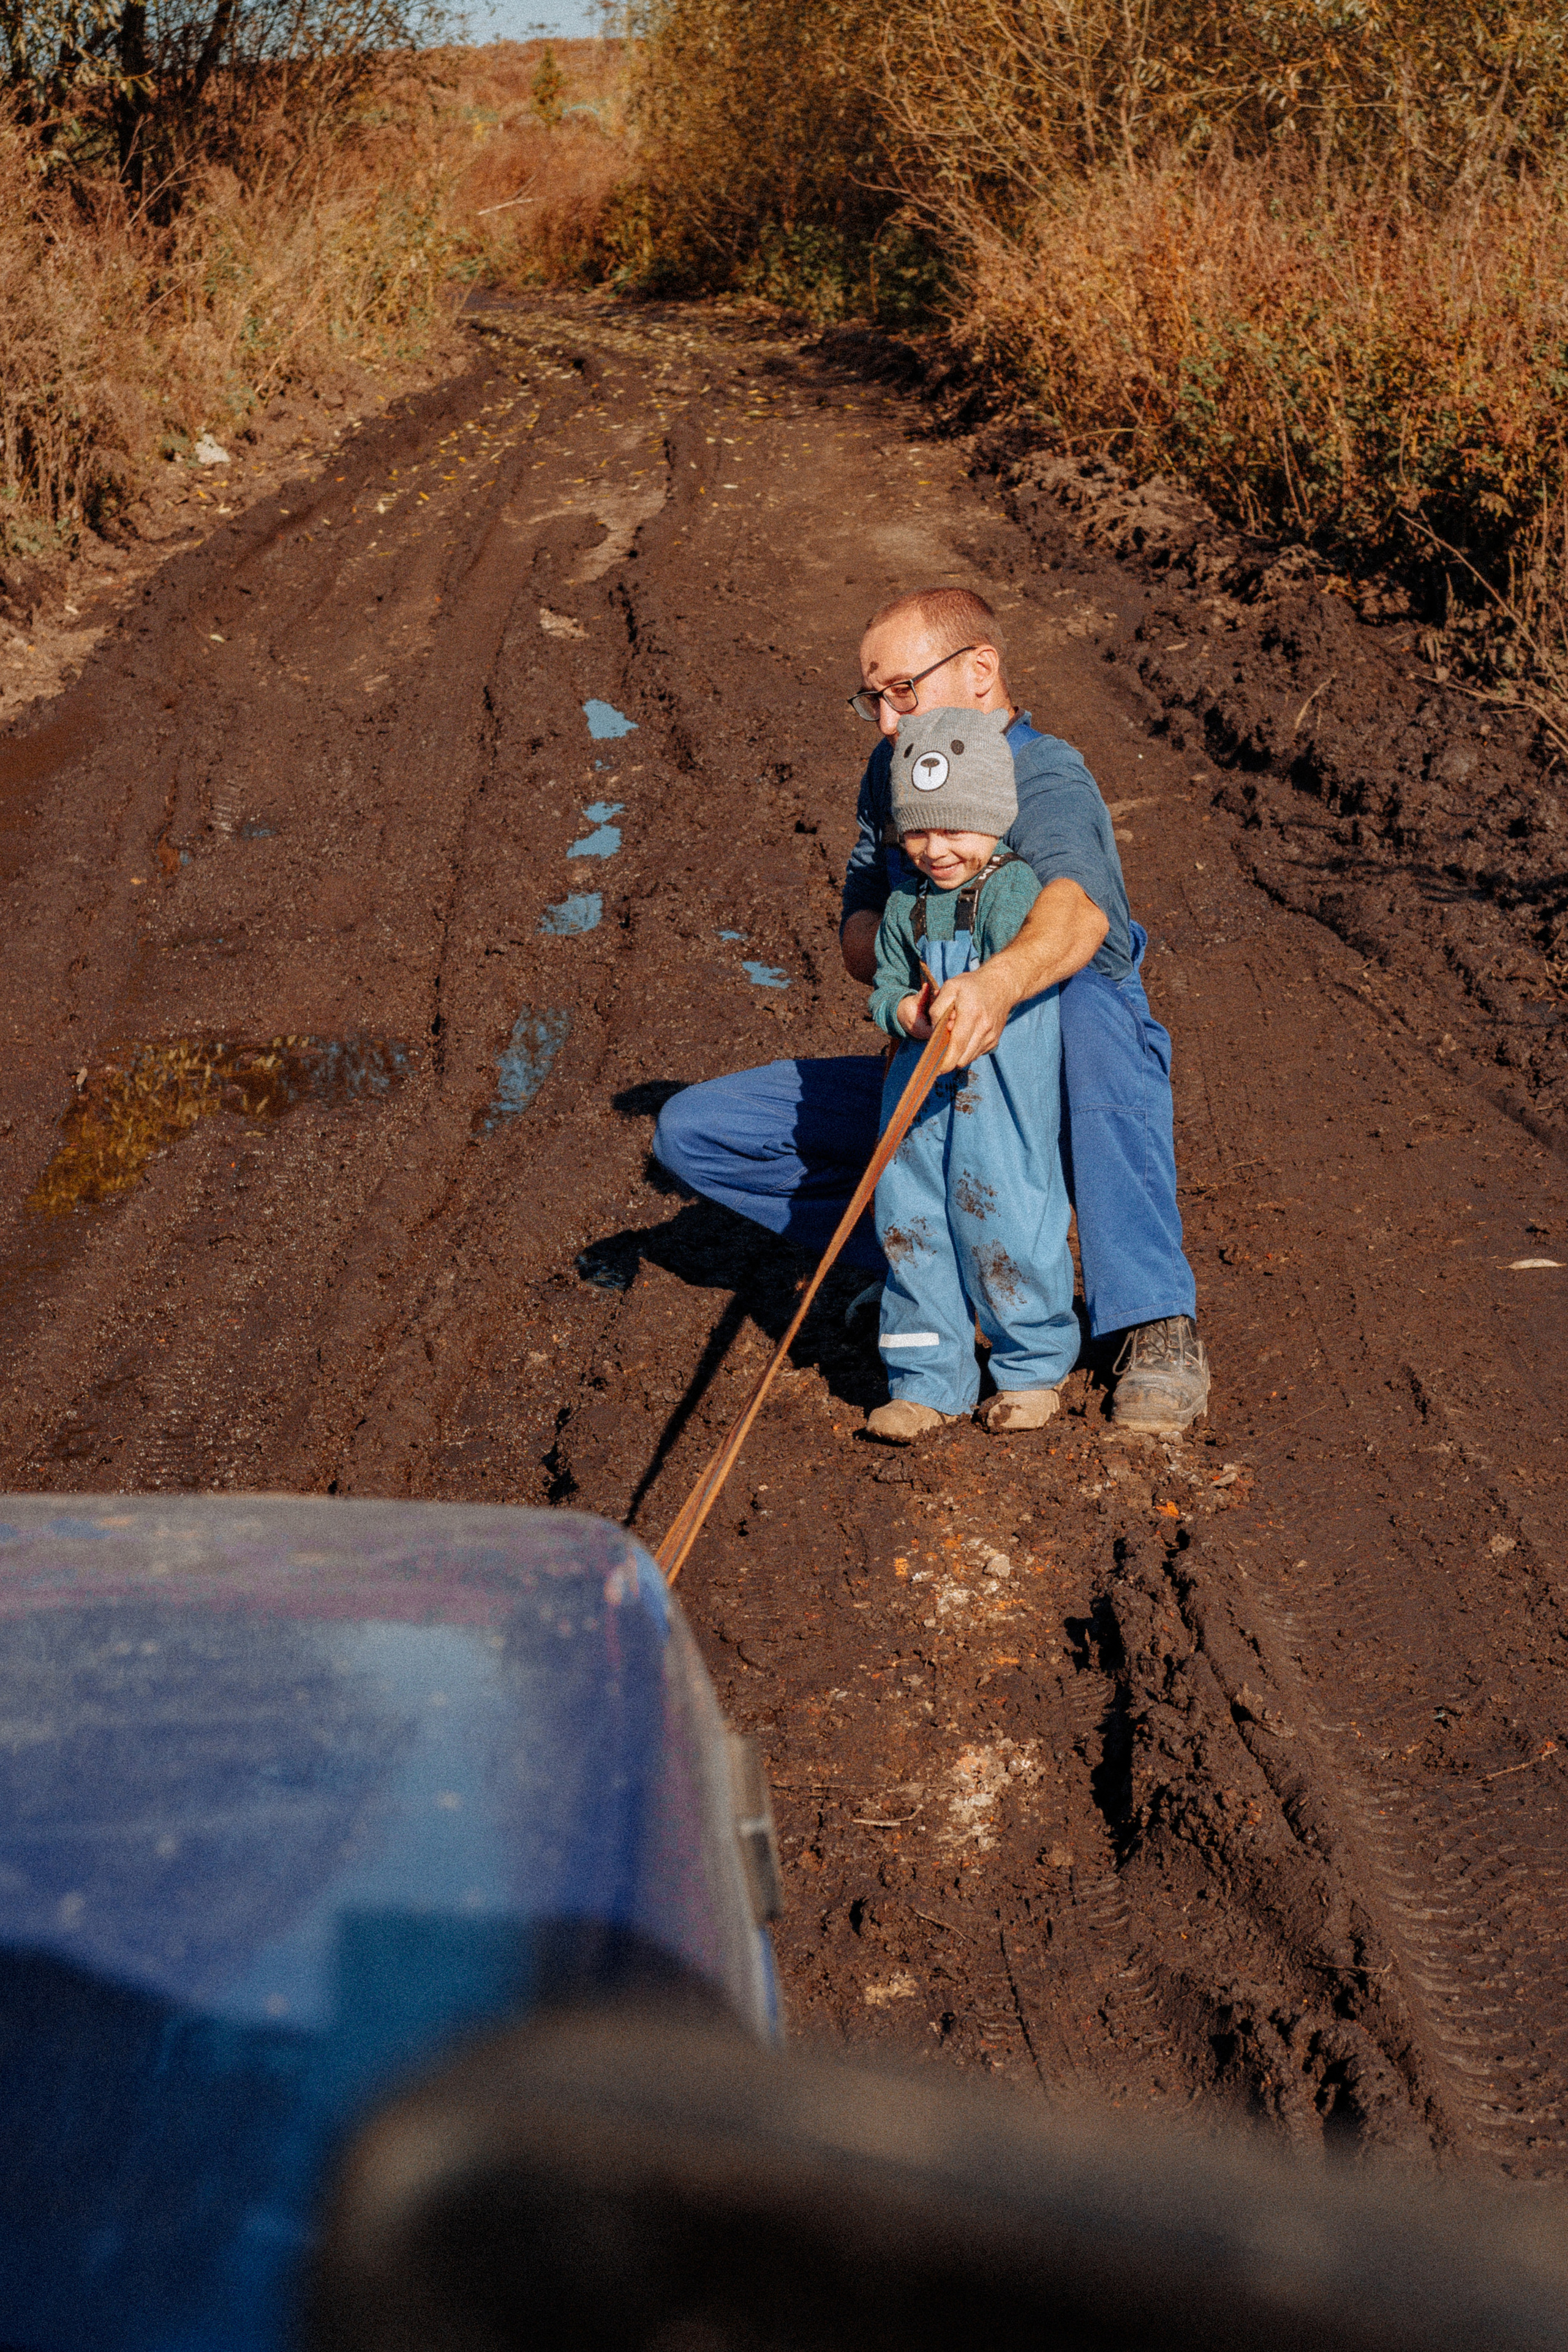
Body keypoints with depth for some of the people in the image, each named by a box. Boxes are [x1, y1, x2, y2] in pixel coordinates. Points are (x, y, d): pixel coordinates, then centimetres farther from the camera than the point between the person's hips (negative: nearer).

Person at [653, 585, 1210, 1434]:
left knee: (1090, 999, -44)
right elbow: (856, 936, 4)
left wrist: (1000, 980, -66)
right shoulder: (890, 774, 4)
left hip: (1056, 1081, -7)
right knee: (690, 1132, -4)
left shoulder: (1044, 779, -20)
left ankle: (1157, 1330, -37)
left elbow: (1079, 908, -43)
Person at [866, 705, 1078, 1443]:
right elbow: (886, 985, 11)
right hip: (921, 1080, 5)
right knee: (909, 1217, 3)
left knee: (1001, 1214, -4)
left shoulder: (1012, 889, -9)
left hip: (1004, 1085, -5)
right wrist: (906, 1013, -11)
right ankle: (929, 1380, 15)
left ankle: (1033, 1367, 18)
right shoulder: (906, 903, 8)